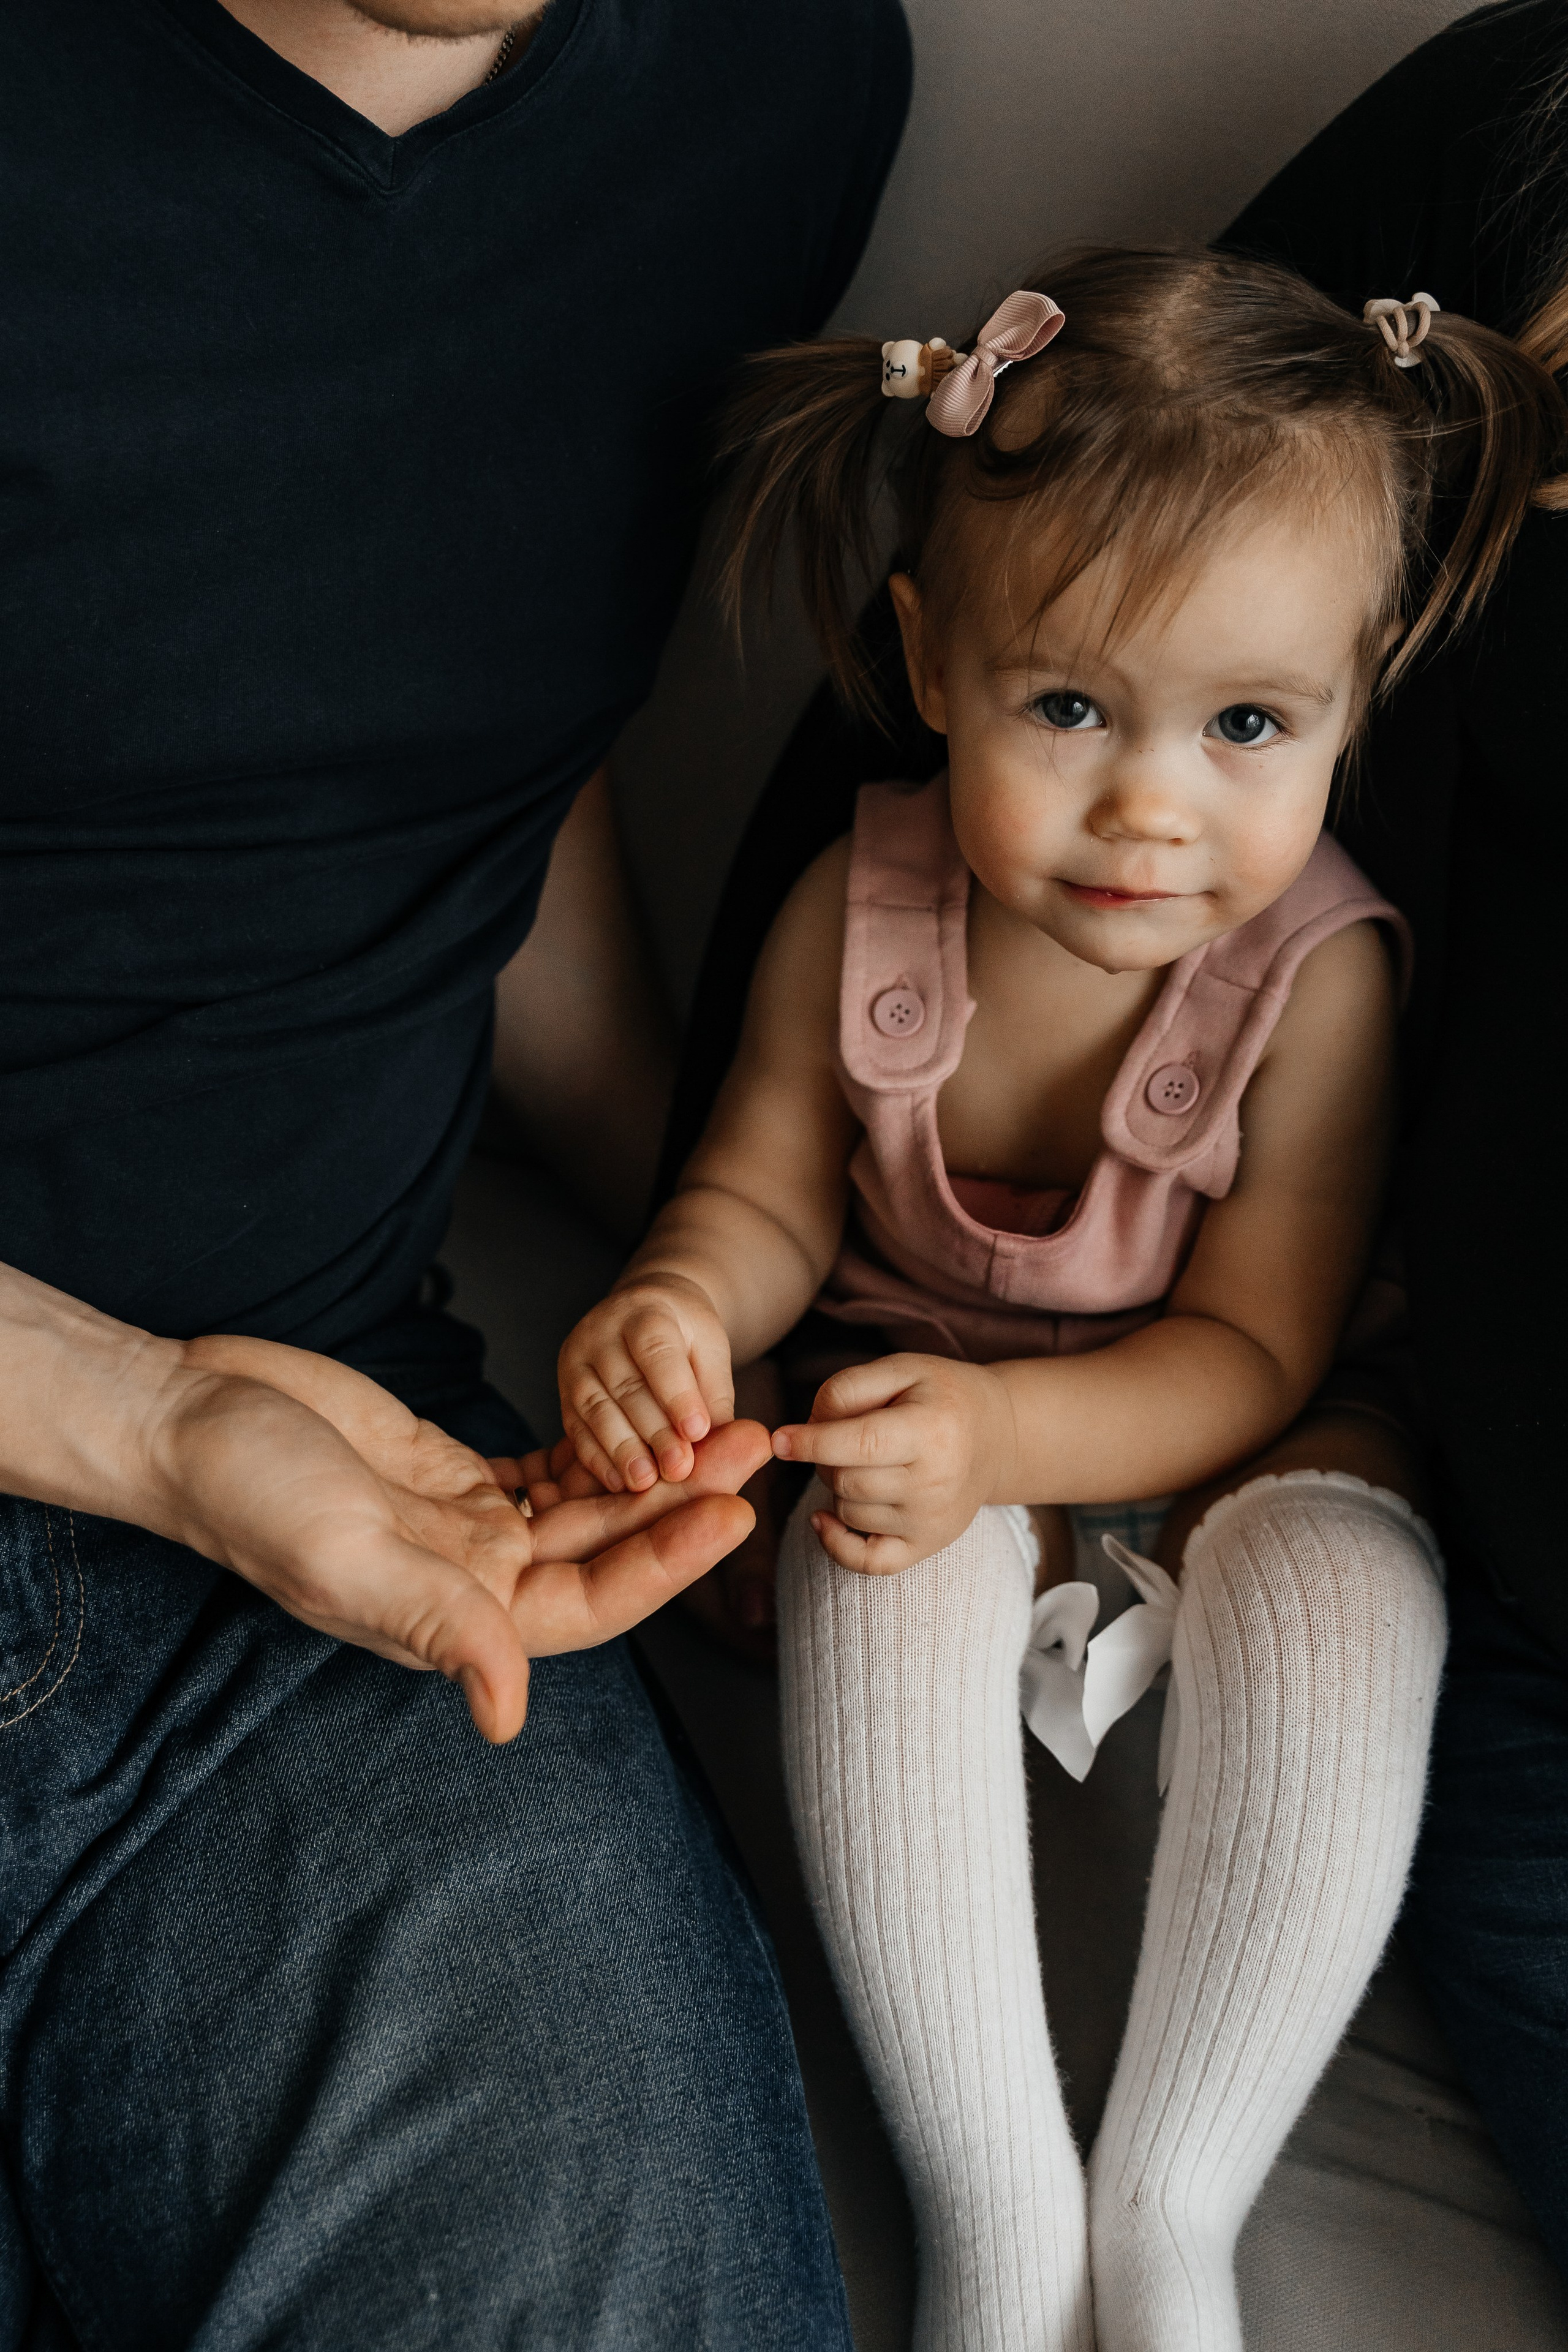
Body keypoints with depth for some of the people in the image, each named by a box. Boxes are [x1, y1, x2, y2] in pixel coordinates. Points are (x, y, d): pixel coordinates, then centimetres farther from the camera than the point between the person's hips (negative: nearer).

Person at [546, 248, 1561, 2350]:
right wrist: (675, 1307, -24)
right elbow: (767, 1196, -1)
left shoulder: (1316, 977, -20)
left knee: (1343, 1576, -32)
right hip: (937, 1440, 1)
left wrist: (1002, 1426, -35)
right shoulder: (863, 906, -13)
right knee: (886, 1574, -32)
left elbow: (1250, 1352, -18)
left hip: (1202, 1462, -1)